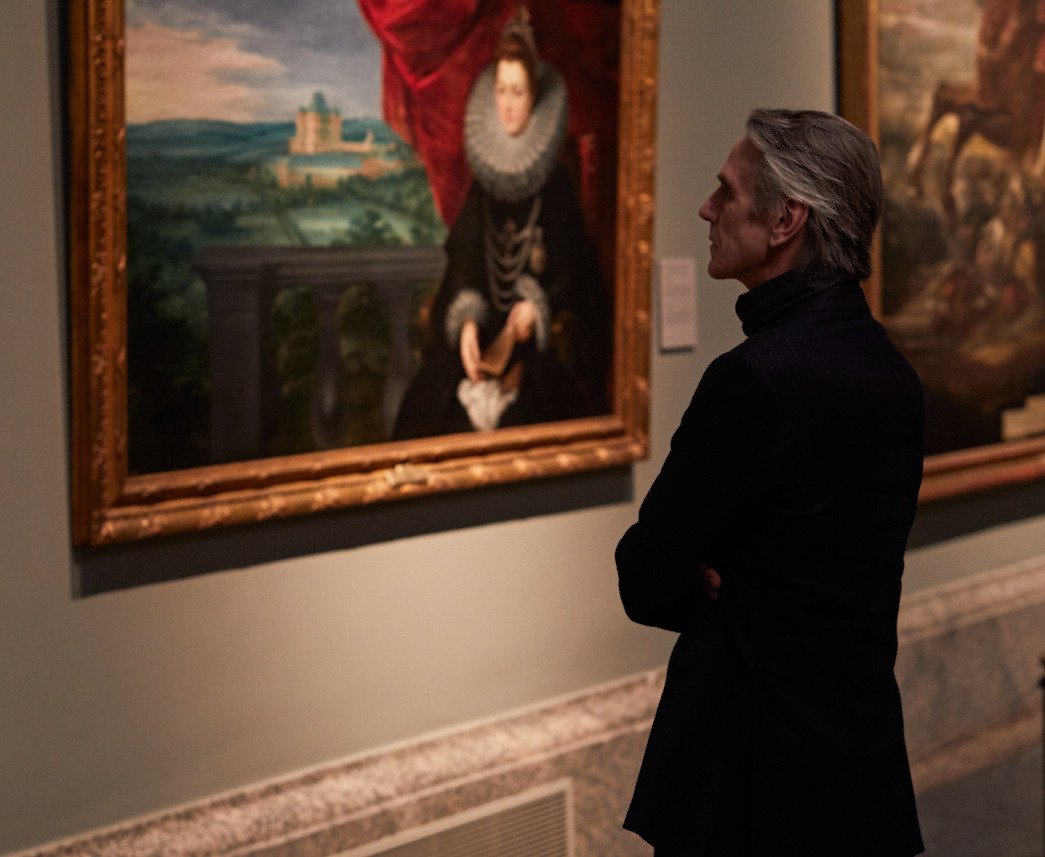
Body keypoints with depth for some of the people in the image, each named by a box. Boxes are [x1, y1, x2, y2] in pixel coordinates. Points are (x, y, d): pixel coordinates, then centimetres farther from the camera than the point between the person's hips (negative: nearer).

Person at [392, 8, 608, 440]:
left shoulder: (555, 179, 0)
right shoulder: (483, 173, 8)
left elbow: (571, 264, 0)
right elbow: (464, 257, 2)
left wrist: (538, 307, -18)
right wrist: (467, 320, -15)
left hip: (536, 337, -3)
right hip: (482, 326, 3)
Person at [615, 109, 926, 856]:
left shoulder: (759, 375, -22)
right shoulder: (888, 368, 5)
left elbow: (648, 584, -13)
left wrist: (690, 574, 6)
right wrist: (714, 573, -6)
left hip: (760, 774, -8)